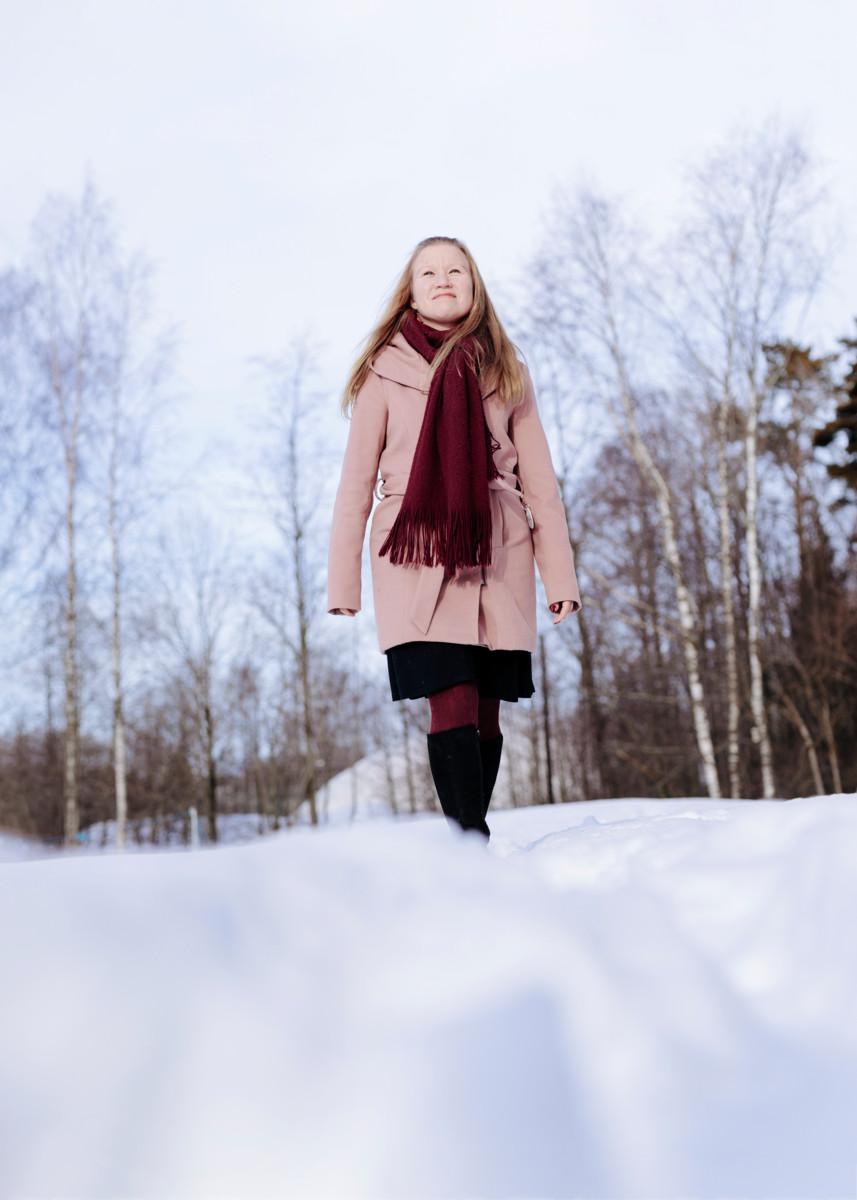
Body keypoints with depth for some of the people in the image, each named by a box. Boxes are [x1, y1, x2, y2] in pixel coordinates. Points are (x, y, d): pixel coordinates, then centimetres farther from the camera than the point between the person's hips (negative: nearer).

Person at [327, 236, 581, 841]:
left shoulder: (507, 372, 14)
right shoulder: (386, 371, 7)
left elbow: (539, 479, 11)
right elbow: (357, 480, 7)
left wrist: (560, 573, 4)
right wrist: (342, 581, 2)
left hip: (496, 561, 2)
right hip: (417, 560, -2)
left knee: (485, 714, 3)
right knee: (452, 707, -14)